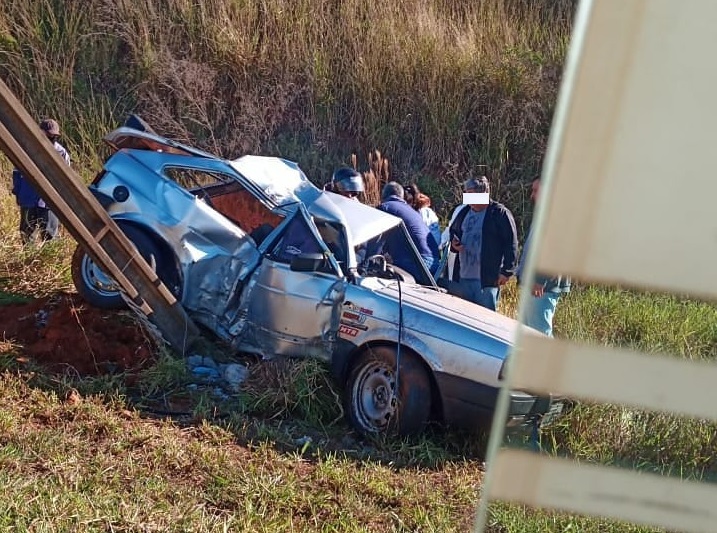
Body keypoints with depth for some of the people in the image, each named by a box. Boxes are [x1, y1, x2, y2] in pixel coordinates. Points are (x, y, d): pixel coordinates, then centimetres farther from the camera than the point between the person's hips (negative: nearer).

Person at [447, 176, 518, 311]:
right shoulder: (464, 211, 12)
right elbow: (453, 231, 28)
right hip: (463, 276, 7)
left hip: (487, 278, -7)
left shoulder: (500, 213, -7)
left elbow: (511, 243, -9)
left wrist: (507, 271, -12)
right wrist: (454, 243, 4)